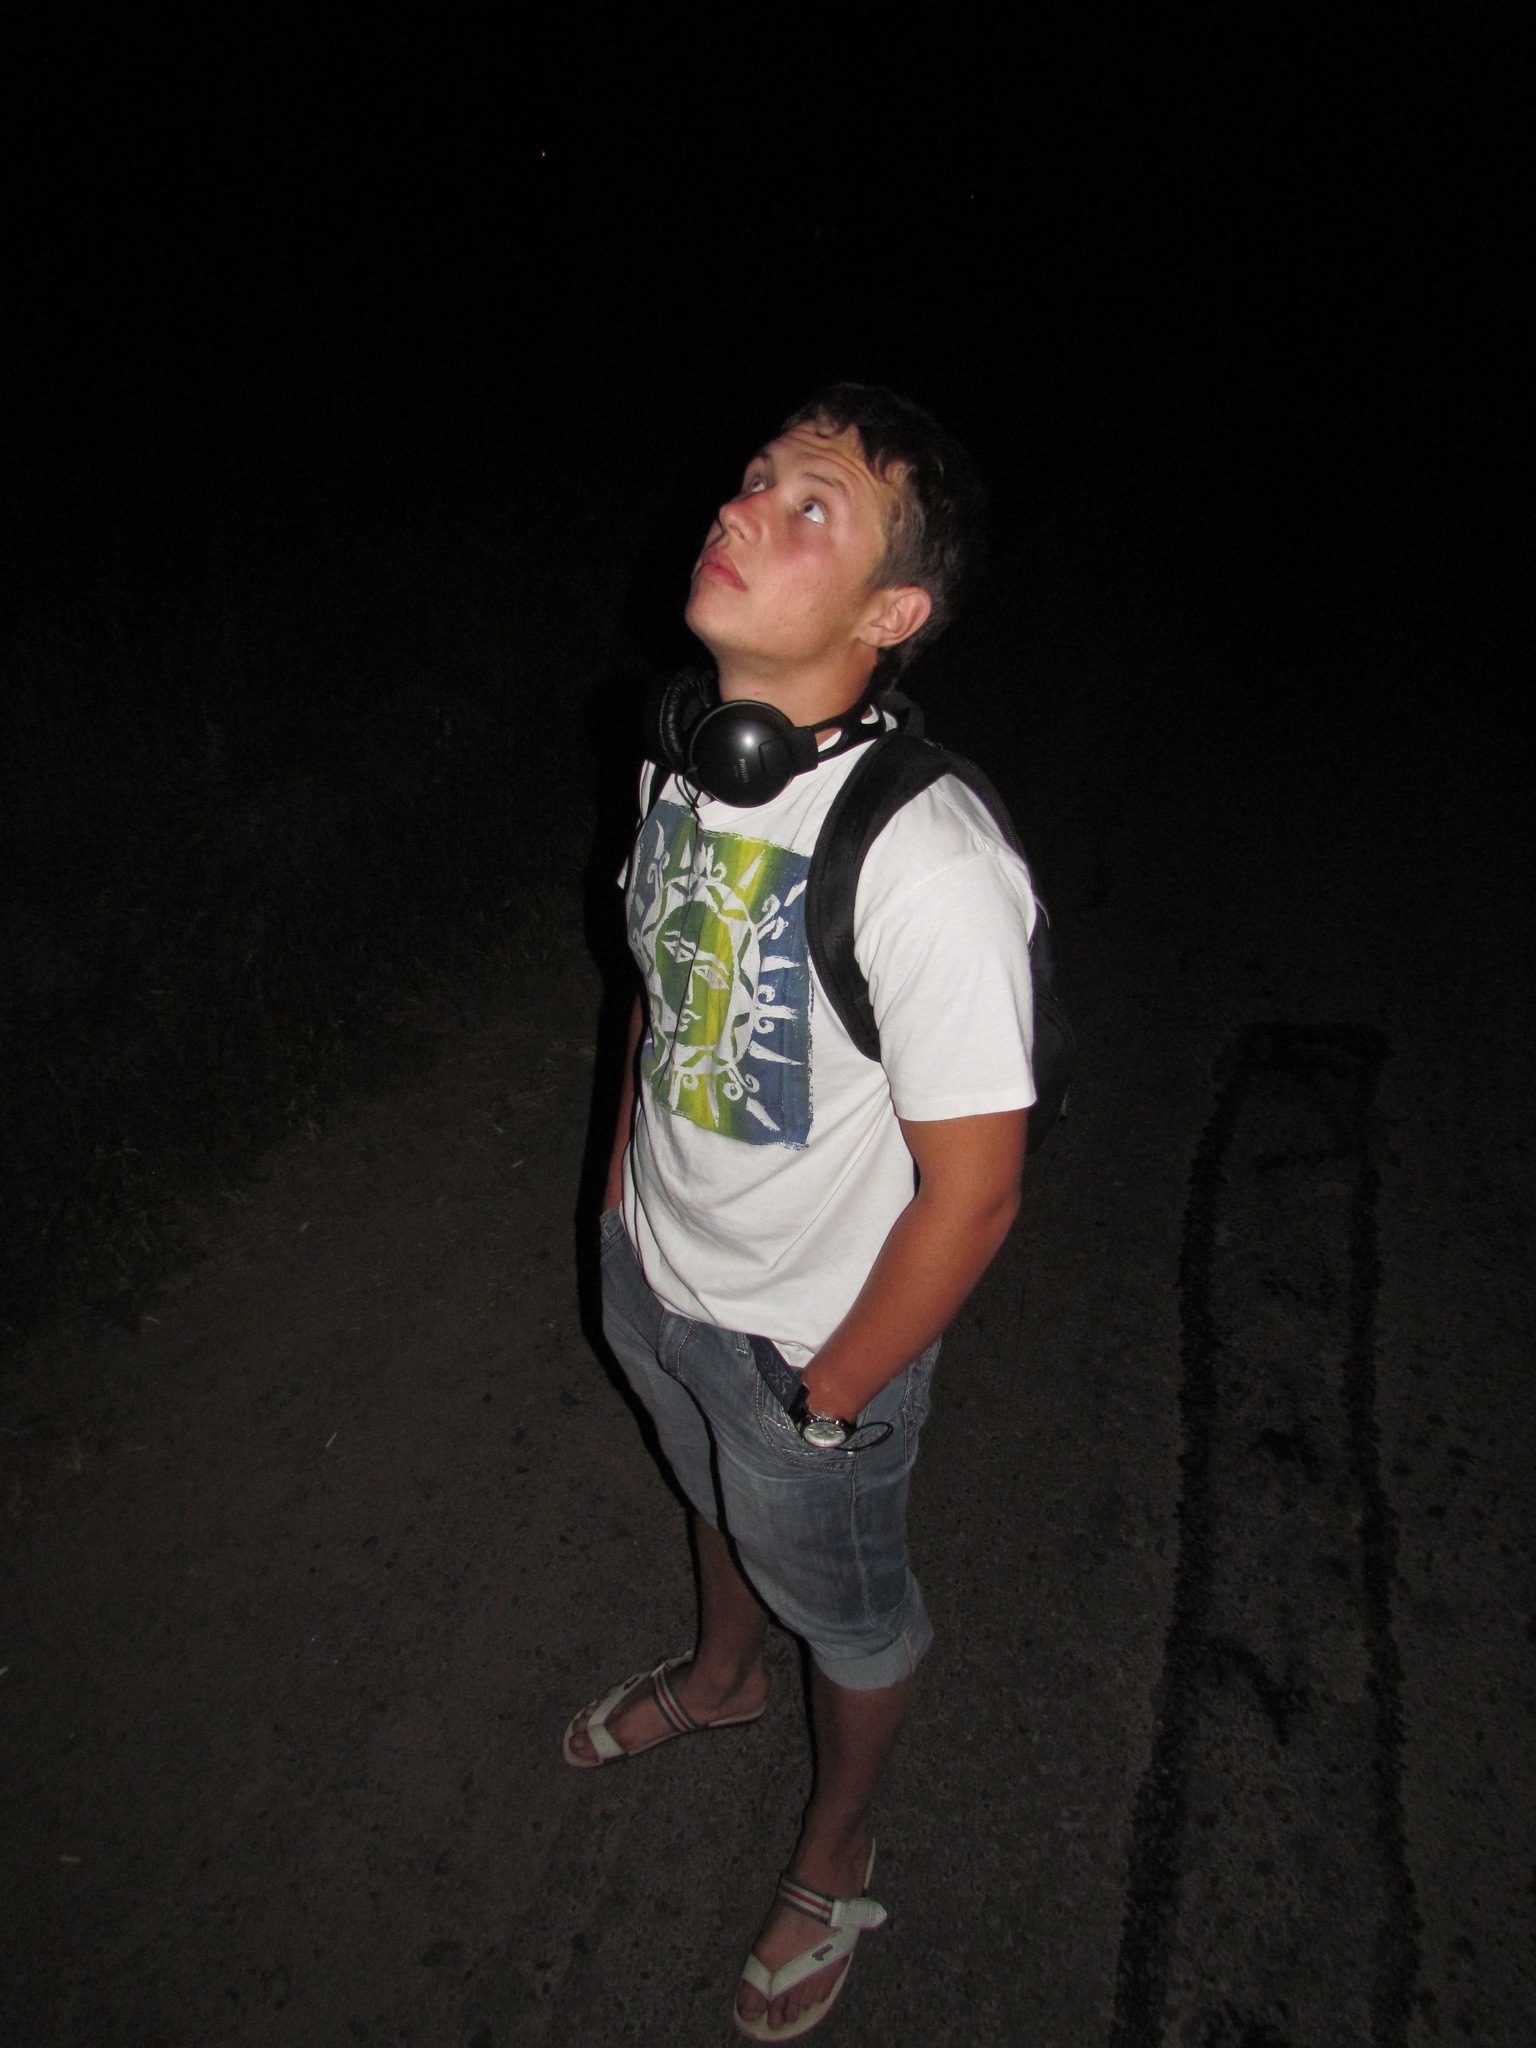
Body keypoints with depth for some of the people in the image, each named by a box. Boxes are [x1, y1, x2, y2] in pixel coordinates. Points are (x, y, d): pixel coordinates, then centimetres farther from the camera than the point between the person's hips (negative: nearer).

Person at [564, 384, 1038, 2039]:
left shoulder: (932, 867, -36)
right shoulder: (685, 749, -11)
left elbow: (971, 1192, -27)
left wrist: (829, 1398, -14)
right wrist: (621, 1189, 12)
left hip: (811, 1338, -6)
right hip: (652, 1273, 7)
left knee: (844, 1606, 23)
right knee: (713, 1497, 34)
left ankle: (834, 1854, 56)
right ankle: (720, 1677, 68)